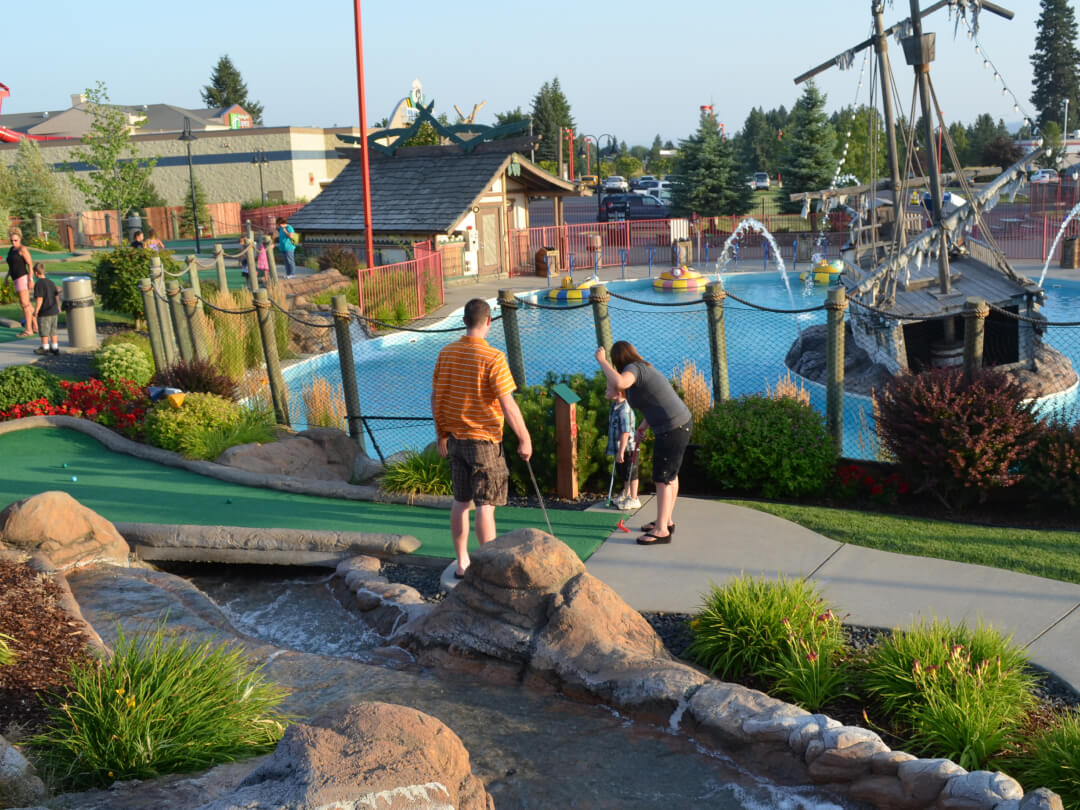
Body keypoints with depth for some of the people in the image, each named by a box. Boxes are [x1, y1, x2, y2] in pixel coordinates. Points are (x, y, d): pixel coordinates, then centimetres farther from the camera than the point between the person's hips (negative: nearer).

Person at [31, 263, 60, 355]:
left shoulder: (38, 284, -15)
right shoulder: (50, 282, 7)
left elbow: (39, 299, -20)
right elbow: (57, 295, 12)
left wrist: (35, 312, -14)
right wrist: (58, 308, 22)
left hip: (44, 313, -7)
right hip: (54, 311, 7)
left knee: (44, 332, 5)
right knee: (53, 331, 15)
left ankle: (45, 348, 12)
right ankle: (55, 347, 18)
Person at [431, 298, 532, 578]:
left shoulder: (446, 354, 2)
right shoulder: (493, 358, -17)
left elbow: (435, 397, 8)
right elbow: (508, 405, -18)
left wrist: (442, 435, 18)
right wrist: (525, 439, -8)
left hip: (456, 438, 6)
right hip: (484, 440, -6)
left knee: (461, 502, 15)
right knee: (485, 505, -1)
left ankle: (462, 563, 23)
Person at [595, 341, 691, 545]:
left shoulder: (634, 369, -14)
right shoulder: (644, 369, 16)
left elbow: (619, 382, -37)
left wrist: (602, 361, -24)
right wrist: (641, 429, 16)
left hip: (671, 429, -10)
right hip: (681, 424, 10)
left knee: (663, 479, -4)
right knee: (671, 475, 20)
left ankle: (661, 530, 2)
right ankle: (666, 521, 32)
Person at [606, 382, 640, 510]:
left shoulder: (624, 410, -28)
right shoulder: (616, 405, 3)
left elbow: (625, 432, -29)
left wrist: (621, 451, -27)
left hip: (627, 448, -10)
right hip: (620, 447, 10)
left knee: (630, 473, 3)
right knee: (623, 472, 25)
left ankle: (633, 499, 15)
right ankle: (626, 493, 43)